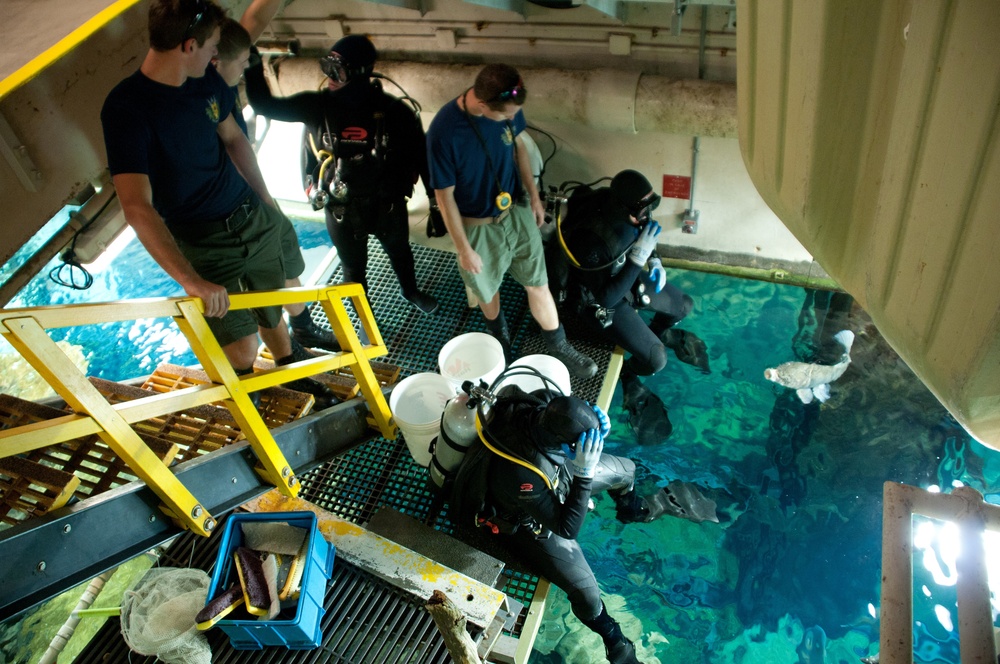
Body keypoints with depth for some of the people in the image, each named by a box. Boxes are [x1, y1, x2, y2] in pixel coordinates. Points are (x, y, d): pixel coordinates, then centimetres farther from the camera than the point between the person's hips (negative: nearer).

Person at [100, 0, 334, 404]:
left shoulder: (207, 80, -2)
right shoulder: (125, 108, -23)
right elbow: (137, 207, -32)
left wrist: (265, 198, 17)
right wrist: (190, 280, -41)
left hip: (255, 219, 6)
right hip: (203, 245, -5)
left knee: (271, 311, 19)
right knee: (242, 347, -3)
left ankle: (291, 373, 47)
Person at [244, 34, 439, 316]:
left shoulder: (393, 111, -20)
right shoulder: (318, 106, -15)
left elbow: (421, 155, -13)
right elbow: (266, 105, -6)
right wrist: (254, 68, -22)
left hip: (388, 204, 0)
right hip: (342, 209, 0)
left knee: (400, 252, 27)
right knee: (354, 268, 19)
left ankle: (410, 291, 58)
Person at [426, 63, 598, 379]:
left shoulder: (506, 107, -16)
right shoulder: (444, 132, -30)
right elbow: (444, 195, -20)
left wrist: (534, 195, 9)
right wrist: (464, 249, -14)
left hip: (518, 213, 3)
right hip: (478, 227, -3)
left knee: (538, 284, 13)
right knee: (487, 290, 21)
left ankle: (558, 346, 35)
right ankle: (499, 335, 53)